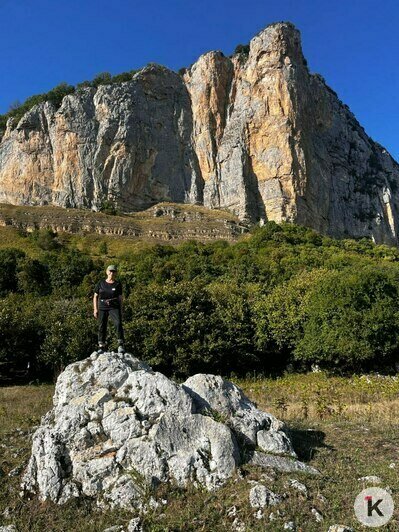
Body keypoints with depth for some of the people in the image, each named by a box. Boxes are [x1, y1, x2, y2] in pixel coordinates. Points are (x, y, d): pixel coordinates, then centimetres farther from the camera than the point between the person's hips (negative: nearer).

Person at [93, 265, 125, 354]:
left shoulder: (118, 284, 6)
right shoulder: (101, 284, 8)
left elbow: (120, 298, 8)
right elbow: (95, 297, 12)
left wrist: (120, 311, 3)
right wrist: (95, 309, 3)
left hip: (114, 308, -2)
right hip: (102, 308, 2)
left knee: (118, 324, -21)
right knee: (102, 327, 3)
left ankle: (121, 344, -21)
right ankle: (101, 347, 12)